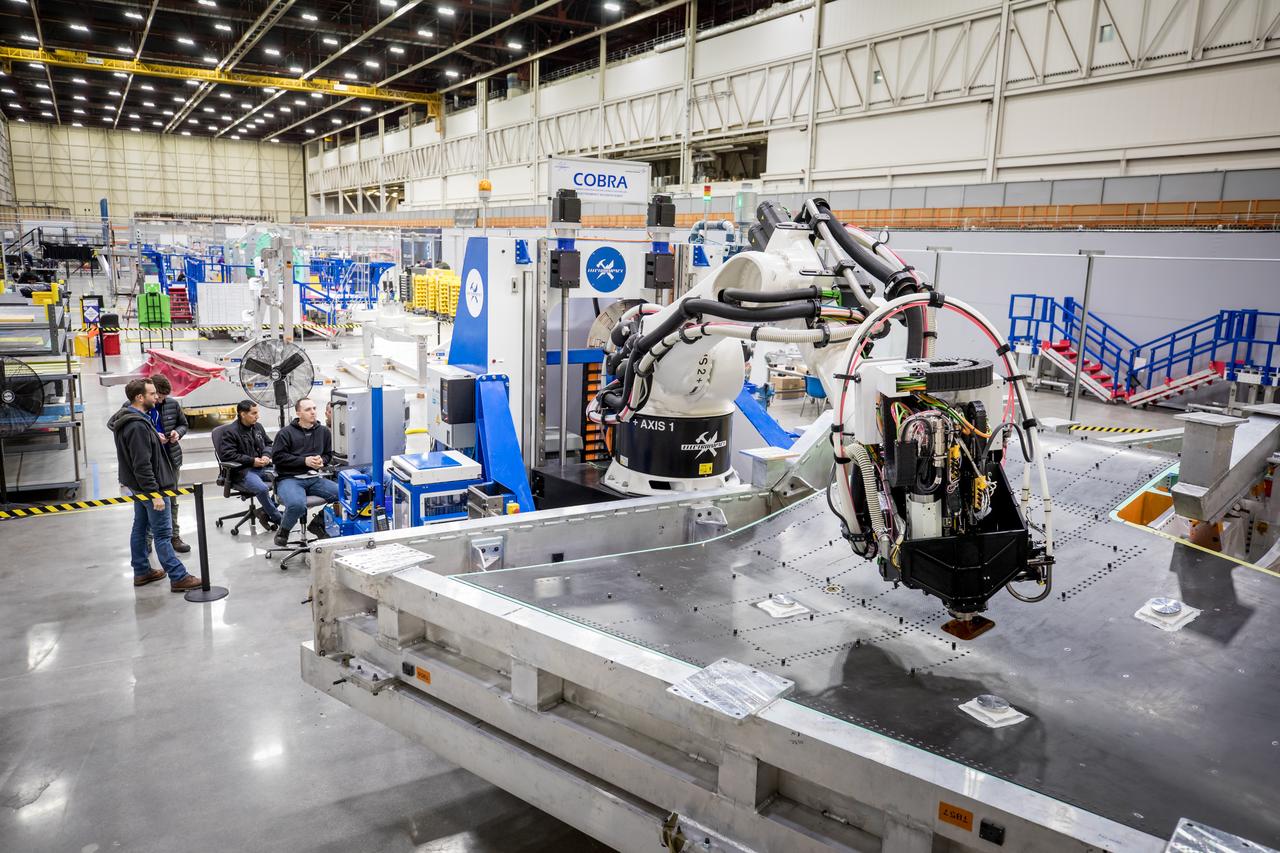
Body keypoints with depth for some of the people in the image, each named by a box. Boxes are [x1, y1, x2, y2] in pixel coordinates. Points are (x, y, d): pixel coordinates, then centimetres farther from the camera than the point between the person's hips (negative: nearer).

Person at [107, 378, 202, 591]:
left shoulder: (127, 419, 8)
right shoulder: (138, 426, -25)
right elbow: (142, 465, -27)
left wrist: (155, 437, 11)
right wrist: (155, 493, -25)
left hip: (138, 486, 11)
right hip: (148, 485, -11)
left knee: (140, 528, 18)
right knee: (162, 534, -7)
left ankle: (141, 572, 29)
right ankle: (178, 578, -3)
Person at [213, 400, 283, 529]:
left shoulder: (258, 427, 14)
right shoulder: (230, 431, -6)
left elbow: (269, 444, 24)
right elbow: (227, 455, -15)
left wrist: (266, 455, 0)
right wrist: (252, 461, -16)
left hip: (262, 467, 7)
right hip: (242, 471, -7)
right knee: (262, 488, -34)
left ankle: (265, 511, -5)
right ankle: (277, 519, -15)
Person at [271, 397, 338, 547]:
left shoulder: (324, 431, 11)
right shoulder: (286, 433, -1)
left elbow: (329, 454, 20)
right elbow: (277, 456, -8)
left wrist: (322, 461, -5)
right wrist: (305, 461, -13)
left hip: (314, 478, 5)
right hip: (289, 478, -4)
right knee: (297, 505, -37)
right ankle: (283, 531, -2)